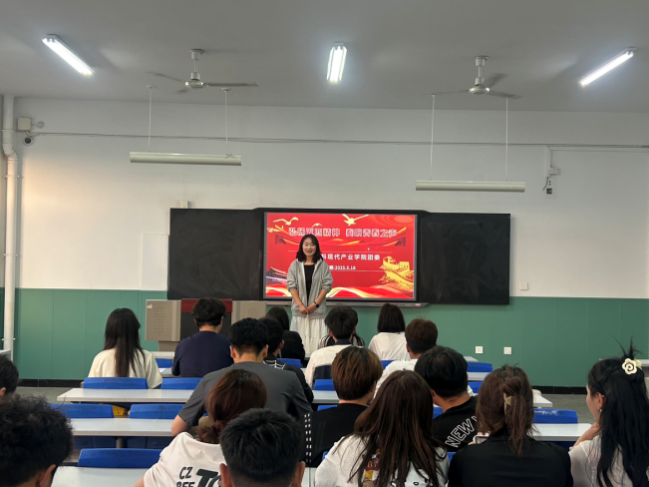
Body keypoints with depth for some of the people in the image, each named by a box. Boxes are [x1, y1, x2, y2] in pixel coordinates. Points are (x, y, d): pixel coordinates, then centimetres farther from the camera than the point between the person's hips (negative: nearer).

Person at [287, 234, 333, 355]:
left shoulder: (322, 265, 4)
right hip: (299, 310, 1)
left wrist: (315, 304, -9)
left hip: (317, 310, -1)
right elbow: (291, 285, 2)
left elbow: (327, 285, 0)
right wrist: (300, 305, -9)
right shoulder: (295, 265, 6)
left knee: (317, 340, -6)